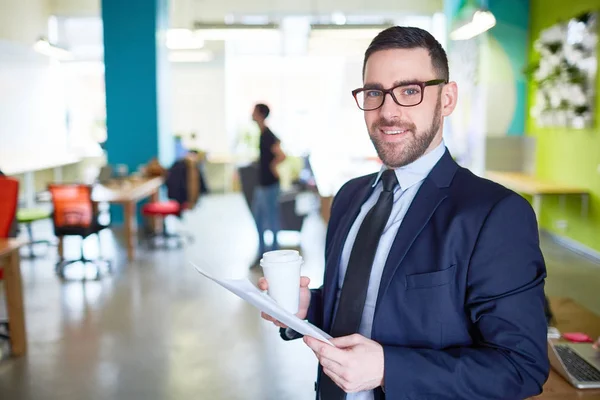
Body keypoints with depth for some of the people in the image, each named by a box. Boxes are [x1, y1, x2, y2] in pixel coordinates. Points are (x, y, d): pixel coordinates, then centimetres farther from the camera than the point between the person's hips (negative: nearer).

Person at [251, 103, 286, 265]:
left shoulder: (267, 136, -19)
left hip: (269, 185, -10)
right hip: (261, 183, 10)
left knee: (271, 219, 1)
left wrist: (272, 166, -15)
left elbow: (281, 156, -31)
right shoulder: (263, 134, 9)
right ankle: (261, 251, 26)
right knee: (258, 218, 16)